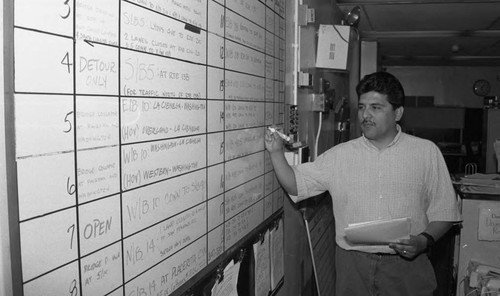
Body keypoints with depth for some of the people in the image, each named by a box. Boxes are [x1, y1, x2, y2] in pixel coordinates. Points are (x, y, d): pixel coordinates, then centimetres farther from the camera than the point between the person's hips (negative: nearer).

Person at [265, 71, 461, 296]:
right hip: (352, 266, 1)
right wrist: (276, 153, -12)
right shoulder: (339, 155, 2)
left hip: (406, 263, -1)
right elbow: (296, 186, 1)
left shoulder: (427, 152, 0)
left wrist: (425, 240, -15)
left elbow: (443, 212, 2)